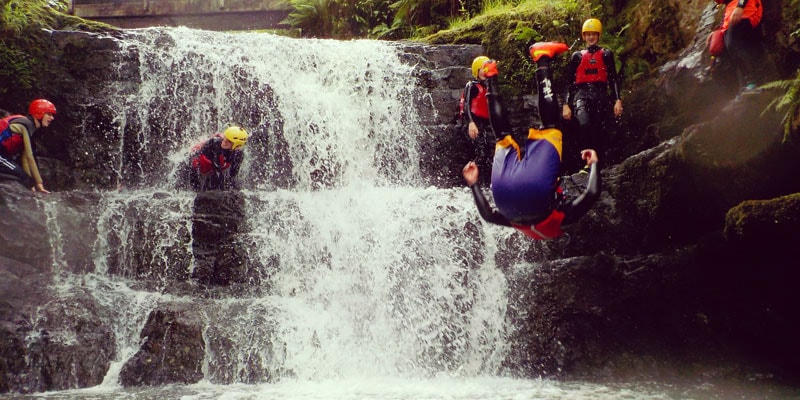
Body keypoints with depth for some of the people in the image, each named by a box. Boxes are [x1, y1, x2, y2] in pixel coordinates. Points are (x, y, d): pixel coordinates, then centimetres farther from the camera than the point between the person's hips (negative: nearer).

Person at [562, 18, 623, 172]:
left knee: (600, 131, -5)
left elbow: (613, 78, 10)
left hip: (600, 94, 1)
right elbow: (569, 81, 14)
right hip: (581, 93, -1)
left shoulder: (606, 54, 16)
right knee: (584, 125, -29)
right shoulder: (577, 56, 17)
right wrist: (566, 104, 4)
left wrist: (618, 100, -2)